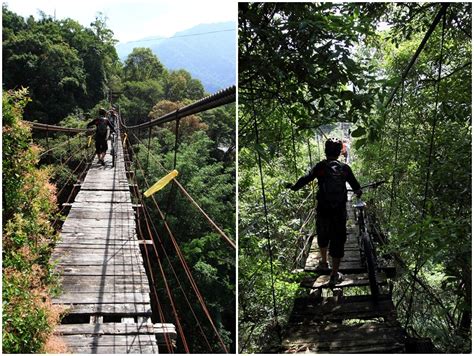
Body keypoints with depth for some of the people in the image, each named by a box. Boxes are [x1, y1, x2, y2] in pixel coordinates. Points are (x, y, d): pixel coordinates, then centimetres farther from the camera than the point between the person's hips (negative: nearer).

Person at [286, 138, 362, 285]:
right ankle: (334, 275, 8)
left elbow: (305, 179, -4)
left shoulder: (320, 166, -8)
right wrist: (358, 192, 33)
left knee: (323, 236, 24)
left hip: (323, 210, 0)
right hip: (340, 212, 0)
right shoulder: (345, 168, -2)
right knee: (337, 241, 6)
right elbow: (355, 185, 10)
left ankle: (324, 262, 42)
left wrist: (294, 187, 16)